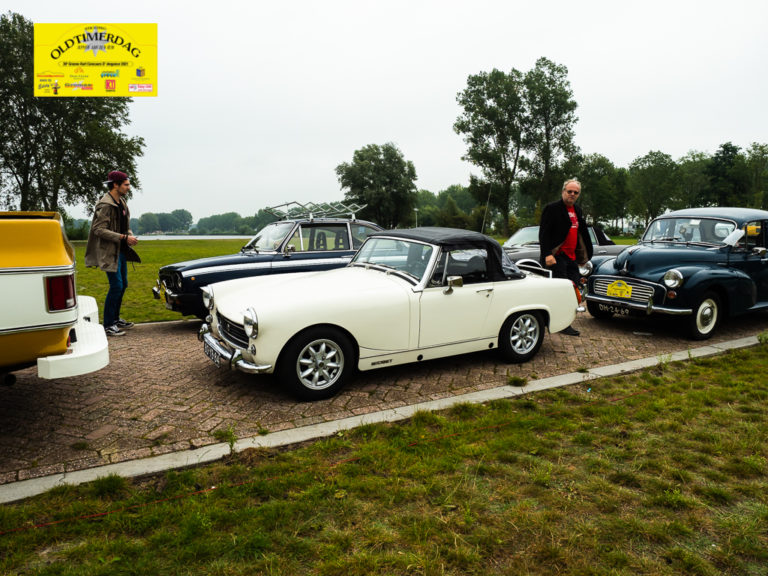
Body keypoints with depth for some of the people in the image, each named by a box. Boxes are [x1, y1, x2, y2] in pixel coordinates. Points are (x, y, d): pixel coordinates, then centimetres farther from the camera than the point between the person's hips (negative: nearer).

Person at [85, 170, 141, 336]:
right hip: (110, 252, -9)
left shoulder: (121, 203, 13)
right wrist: (124, 237, -23)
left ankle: (115, 318, 28)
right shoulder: (105, 205, -15)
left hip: (121, 251, 10)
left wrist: (130, 236, 2)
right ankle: (108, 325, -1)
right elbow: (99, 230, -21)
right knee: (116, 286, -11)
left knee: (123, 285, 14)